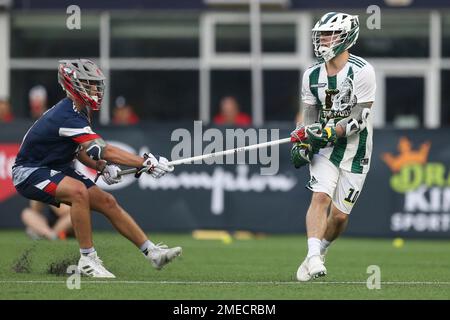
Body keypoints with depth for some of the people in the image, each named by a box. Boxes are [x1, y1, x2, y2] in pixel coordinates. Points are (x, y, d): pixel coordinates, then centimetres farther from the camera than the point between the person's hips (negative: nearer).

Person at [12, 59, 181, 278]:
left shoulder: (76, 112, 2)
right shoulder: (67, 117, -29)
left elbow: (79, 151, 14)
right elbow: (103, 150, -34)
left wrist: (102, 167, -6)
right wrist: (147, 163, -36)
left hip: (56, 169, 10)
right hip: (29, 173, -10)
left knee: (107, 202, 2)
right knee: (79, 190, -35)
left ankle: (152, 252, 8)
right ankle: (87, 259, -27)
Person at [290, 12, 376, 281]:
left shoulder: (361, 71, -14)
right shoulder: (312, 75, 4)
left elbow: (359, 118, -17)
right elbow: (310, 116, 10)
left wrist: (330, 132, -28)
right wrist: (302, 142, -8)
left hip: (354, 150, -3)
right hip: (324, 147, 3)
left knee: (340, 215, 0)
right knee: (321, 196, -20)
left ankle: (320, 251, 27)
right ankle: (313, 258, -29)